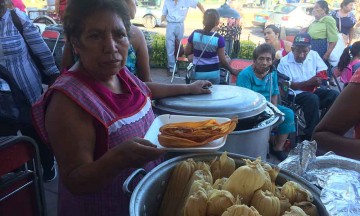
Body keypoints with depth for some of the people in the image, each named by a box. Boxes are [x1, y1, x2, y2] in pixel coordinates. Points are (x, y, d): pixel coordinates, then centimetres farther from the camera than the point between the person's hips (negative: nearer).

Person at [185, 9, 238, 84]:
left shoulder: (195, 34, -8)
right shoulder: (219, 38, -14)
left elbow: (187, 52, 0)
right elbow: (222, 60, -11)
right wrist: (232, 70, 4)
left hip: (198, 72, 1)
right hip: (213, 72, -1)